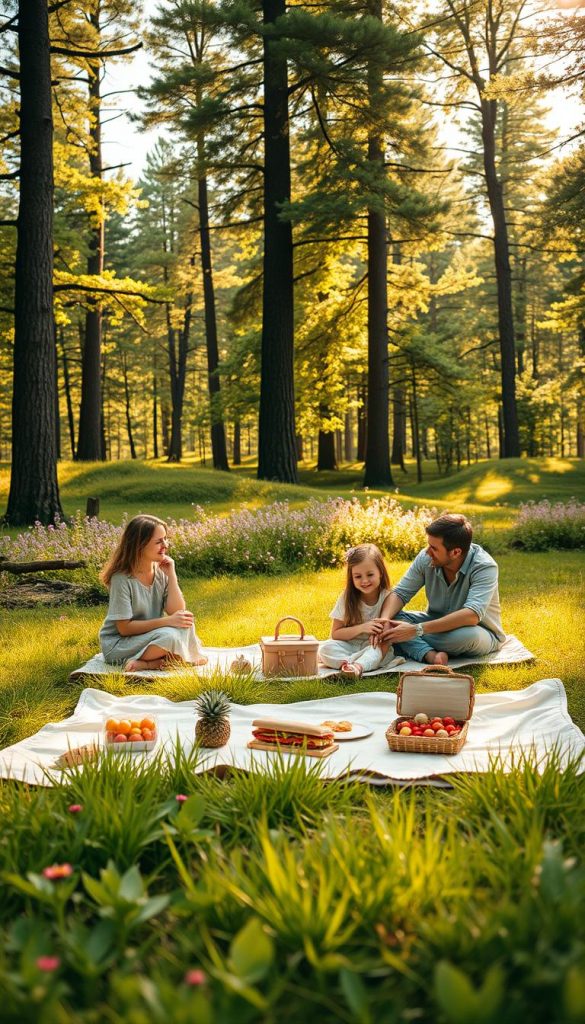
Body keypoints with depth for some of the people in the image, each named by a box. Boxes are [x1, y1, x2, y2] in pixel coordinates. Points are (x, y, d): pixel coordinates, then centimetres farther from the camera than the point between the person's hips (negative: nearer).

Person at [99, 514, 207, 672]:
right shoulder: (122, 579, -19)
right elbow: (124, 628, -20)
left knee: (185, 621, -18)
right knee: (169, 636, -32)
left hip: (151, 637, 7)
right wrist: (167, 621, -25)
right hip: (117, 644, -7)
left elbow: (176, 612, -9)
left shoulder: (161, 572, -3)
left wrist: (171, 575, -15)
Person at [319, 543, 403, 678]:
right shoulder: (346, 598, -4)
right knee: (325, 648, -26)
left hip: (375, 648, -2)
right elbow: (335, 634, -4)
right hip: (349, 646, 2)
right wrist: (361, 628, -18)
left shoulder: (387, 598, -7)